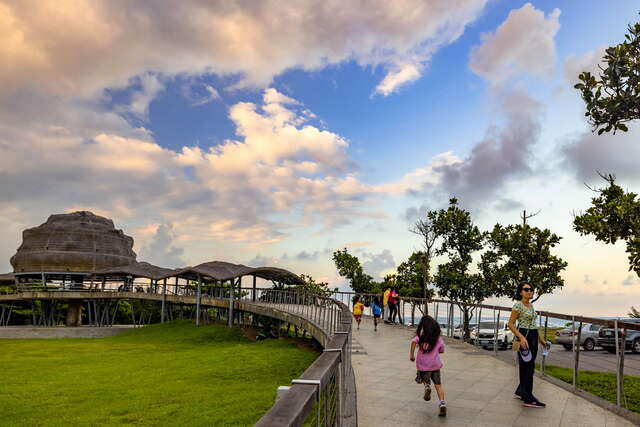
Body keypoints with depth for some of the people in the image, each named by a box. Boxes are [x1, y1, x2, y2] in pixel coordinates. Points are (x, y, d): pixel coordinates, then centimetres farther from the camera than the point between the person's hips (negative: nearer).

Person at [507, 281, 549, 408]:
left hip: (533, 337, 9)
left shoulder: (531, 305, 14)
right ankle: (528, 399, 0)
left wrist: (541, 339, 22)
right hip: (524, 337, -9)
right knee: (527, 367, -6)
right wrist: (521, 337, -24)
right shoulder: (518, 305, -12)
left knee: (529, 366, 13)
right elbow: (510, 324, -14)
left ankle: (520, 392, 26)